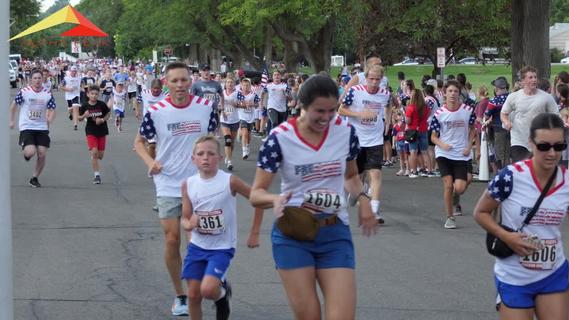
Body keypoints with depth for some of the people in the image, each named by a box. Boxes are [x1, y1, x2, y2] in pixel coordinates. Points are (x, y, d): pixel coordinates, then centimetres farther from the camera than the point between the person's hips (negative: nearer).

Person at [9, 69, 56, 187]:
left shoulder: (48, 94, 0)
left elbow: (52, 110, 6)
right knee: (31, 152, -20)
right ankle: (26, 153, 20)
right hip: (26, 127, -3)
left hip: (42, 128, 3)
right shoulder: (24, 92, -7)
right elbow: (14, 105, 7)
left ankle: (34, 178, 18)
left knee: (42, 154, -2)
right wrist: (11, 121, 9)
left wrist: (49, 121, -12)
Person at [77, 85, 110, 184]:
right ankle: (96, 175, -8)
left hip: (102, 131, 1)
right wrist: (84, 116, -19)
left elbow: (108, 113, 5)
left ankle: (94, 163, 42)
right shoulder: (84, 106, -8)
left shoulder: (102, 104, -9)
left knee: (100, 154, 6)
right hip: (91, 132, -1)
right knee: (94, 152, -13)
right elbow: (79, 118, 3)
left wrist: (102, 120, -13)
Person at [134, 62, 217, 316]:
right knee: (172, 240, 2)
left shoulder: (205, 107, -5)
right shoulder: (156, 112, -9)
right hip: (168, 186, 0)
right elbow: (139, 141, 4)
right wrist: (150, 162, -14)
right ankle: (180, 295, 17)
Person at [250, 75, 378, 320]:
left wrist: (362, 198, -3)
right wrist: (276, 200, -31)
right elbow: (256, 193, -9)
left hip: (335, 233, 2)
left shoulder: (346, 132, -1)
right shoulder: (280, 138, -10)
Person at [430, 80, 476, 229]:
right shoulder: (439, 113, -6)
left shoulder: (468, 111, -4)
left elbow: (472, 129, 13)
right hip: (444, 154, -1)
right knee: (448, 185, -9)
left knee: (459, 188, -7)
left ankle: (455, 200, 32)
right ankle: (450, 218, 6)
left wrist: (469, 146, 0)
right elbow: (433, 136, 2)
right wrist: (441, 144, -19)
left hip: (462, 155, 1)